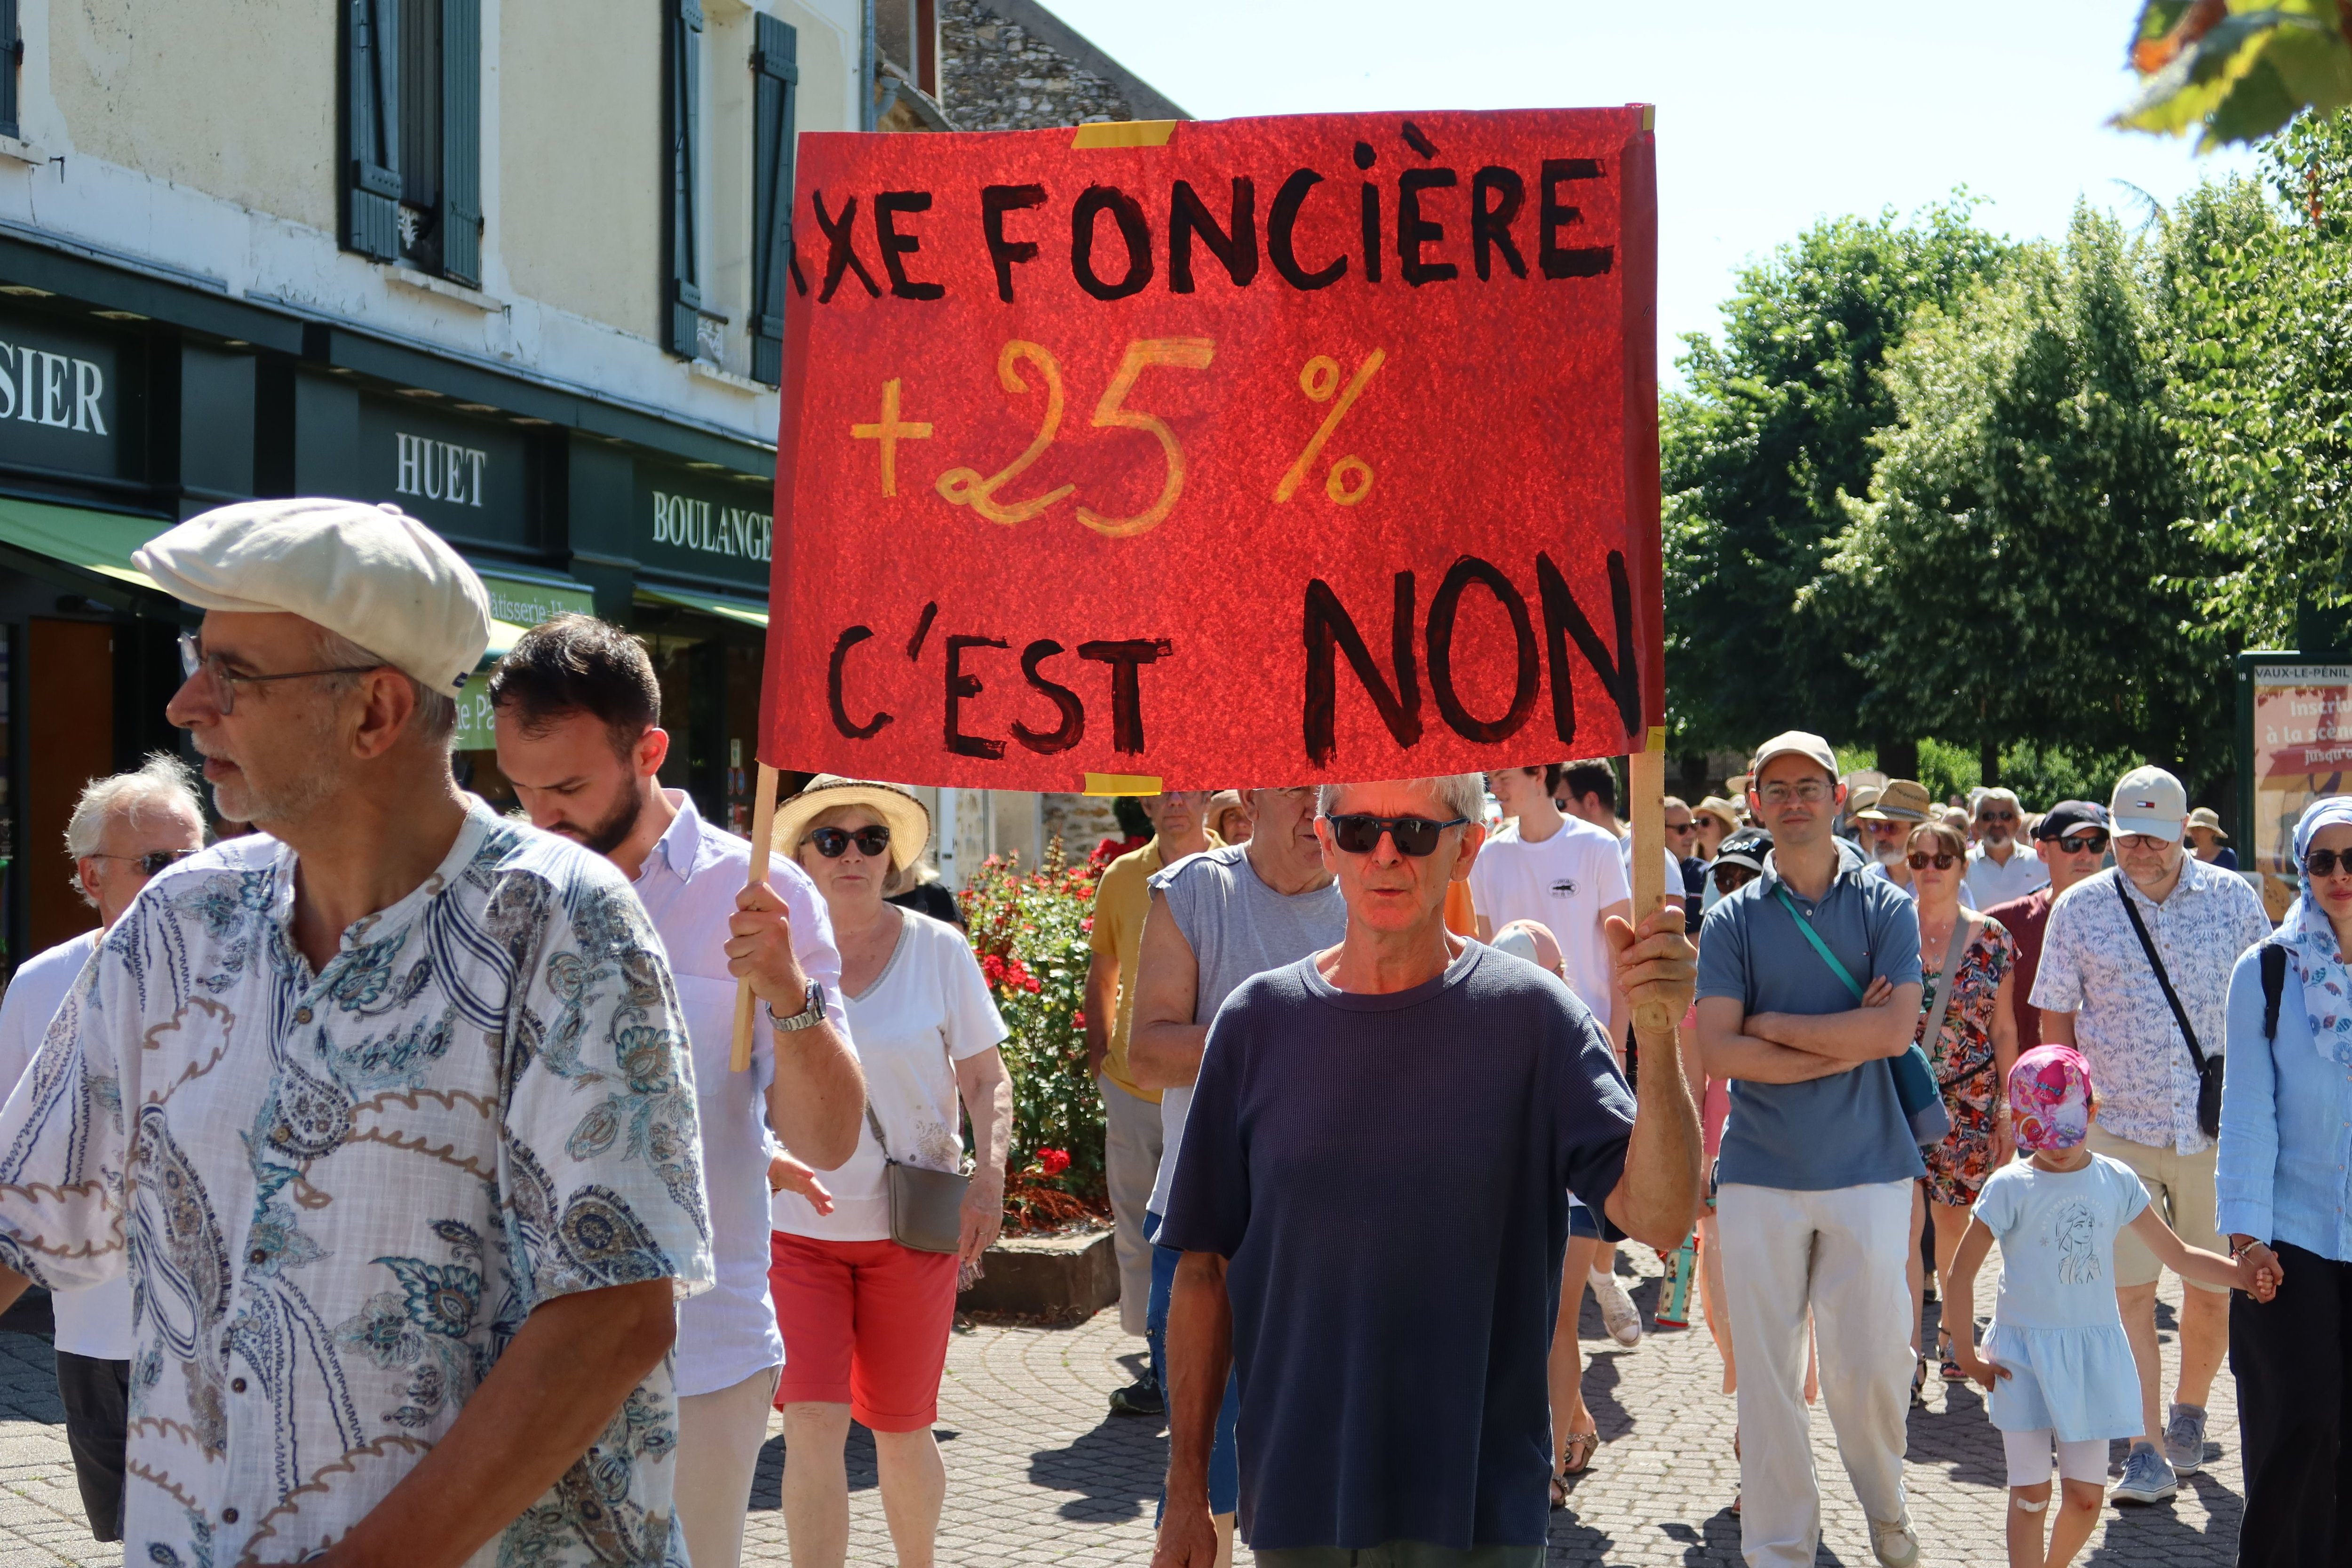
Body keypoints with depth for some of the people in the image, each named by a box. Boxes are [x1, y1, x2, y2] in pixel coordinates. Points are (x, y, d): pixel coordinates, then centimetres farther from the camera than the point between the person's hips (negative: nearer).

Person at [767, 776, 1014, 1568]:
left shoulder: (938, 950, -1)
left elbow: (986, 1080, 1)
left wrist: (990, 1176, -13)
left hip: (911, 1226, 0)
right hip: (797, 1224, 0)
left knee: (901, 1430, 9)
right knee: (813, 1422, -11)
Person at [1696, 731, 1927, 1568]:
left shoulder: (1886, 907, 3)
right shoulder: (1732, 919, 4)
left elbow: (1893, 1031, -11)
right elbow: (1719, 1051, -6)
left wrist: (1774, 1024, -7)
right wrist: (1842, 1045, -9)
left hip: (1868, 1166, -1)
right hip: (1760, 1172, 1)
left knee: (1872, 1361, 2)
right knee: (1767, 1367, 4)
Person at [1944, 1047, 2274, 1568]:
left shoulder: (2116, 1182, 2)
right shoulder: (2010, 1187, -8)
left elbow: (2179, 1256, 7)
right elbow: (1961, 1272, -6)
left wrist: (2244, 1274, -8)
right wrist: (1966, 1355, -7)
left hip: (2093, 1356, 3)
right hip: (2024, 1357, -3)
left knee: (2087, 1495, 8)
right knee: (2030, 1496, -1)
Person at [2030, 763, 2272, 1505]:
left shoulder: (2233, 899, 3)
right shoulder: (2079, 910, 1)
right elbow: (2056, 1020, 7)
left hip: (2216, 1133, 1)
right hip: (2118, 1131, -1)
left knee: (2213, 1290, 9)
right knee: (2129, 1291, -4)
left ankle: (2189, 1414, 34)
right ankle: (2147, 1452, 2)